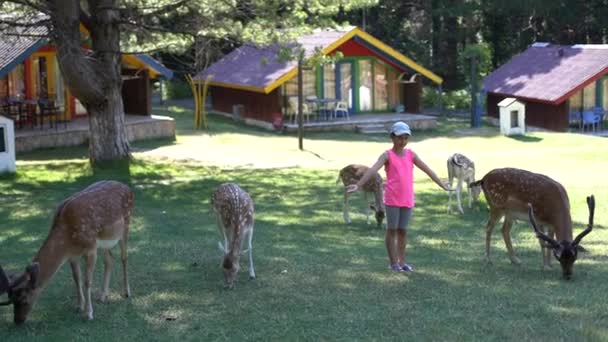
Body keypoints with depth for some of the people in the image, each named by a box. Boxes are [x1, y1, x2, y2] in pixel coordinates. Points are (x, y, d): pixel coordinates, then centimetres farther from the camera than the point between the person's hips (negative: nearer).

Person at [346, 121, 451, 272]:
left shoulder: (411, 154, 8)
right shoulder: (387, 155, -5)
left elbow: (427, 169, 13)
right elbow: (372, 170, -17)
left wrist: (442, 184, 15)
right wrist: (358, 185, -29)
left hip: (407, 199, 4)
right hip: (392, 199, -4)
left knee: (403, 230, 10)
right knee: (392, 230, 3)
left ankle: (402, 261, 18)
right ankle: (393, 262, 11)